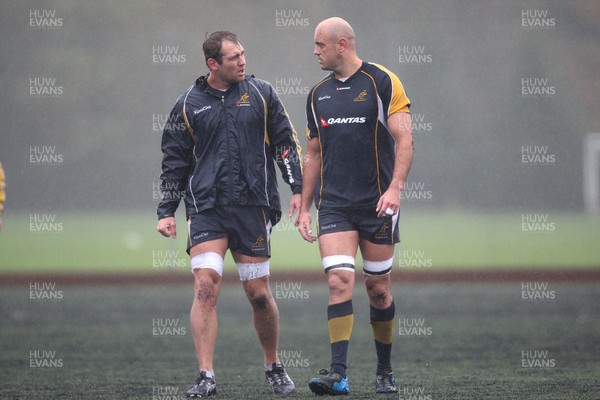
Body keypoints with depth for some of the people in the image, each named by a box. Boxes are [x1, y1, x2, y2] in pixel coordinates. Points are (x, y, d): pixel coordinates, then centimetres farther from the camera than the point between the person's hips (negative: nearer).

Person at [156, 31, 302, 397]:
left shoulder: (261, 94, 6)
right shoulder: (189, 105, 5)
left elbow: (286, 143, 8)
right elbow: (174, 161, 11)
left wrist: (298, 189, -2)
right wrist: (166, 211, 7)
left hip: (253, 207, 0)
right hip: (206, 209, 0)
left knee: (259, 293, 4)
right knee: (205, 285, -14)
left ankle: (275, 367, 25)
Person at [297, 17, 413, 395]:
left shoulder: (382, 82, -3)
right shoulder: (318, 94, 12)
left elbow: (404, 139, -8)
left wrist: (395, 187, -20)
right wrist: (304, 208, 15)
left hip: (377, 205, -3)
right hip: (334, 205, 3)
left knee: (379, 289, 5)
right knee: (339, 281, -13)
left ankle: (385, 371, 20)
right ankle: (339, 374, -17)